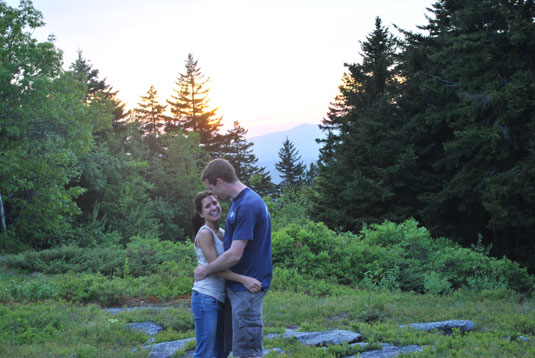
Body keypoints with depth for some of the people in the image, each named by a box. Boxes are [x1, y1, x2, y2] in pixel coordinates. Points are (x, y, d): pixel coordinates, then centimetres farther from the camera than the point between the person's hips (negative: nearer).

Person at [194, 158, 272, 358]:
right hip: (238, 285, 10)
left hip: (247, 289, -10)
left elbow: (234, 255, -22)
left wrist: (205, 271, -8)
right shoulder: (237, 202, 12)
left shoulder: (248, 206, -20)